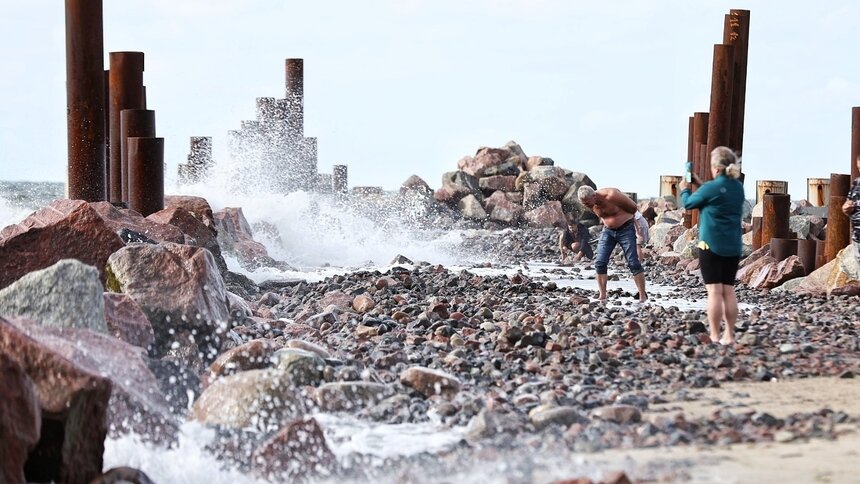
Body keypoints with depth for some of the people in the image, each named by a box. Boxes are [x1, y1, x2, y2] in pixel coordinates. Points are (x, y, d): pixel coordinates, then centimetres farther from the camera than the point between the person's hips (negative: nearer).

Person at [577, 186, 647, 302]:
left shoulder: (611, 196, -27)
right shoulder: (591, 205, -8)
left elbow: (633, 207, -13)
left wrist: (622, 217, 2)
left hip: (625, 229, -5)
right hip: (608, 230, 5)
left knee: (633, 263, -8)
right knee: (599, 262, -5)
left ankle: (643, 297, -3)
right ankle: (602, 296, 2)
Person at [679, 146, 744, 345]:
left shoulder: (710, 188, -14)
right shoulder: (738, 187, 6)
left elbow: (688, 203, 2)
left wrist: (685, 189, 21)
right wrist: (699, 185, 26)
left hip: (711, 245, -6)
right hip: (733, 247, 6)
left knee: (714, 291, -5)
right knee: (728, 290, 9)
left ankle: (715, 337, -5)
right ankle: (729, 335, 8)